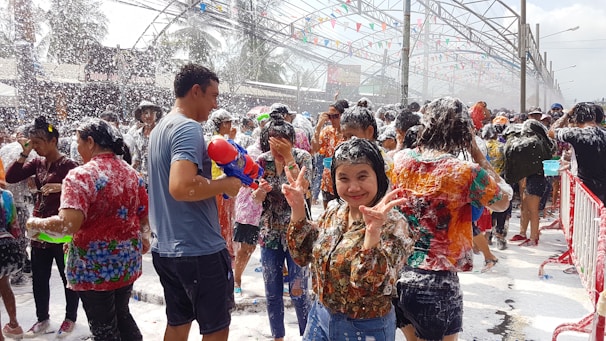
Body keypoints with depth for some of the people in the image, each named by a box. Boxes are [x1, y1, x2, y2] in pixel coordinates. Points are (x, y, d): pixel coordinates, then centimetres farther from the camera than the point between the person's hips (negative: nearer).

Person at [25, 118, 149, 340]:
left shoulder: (81, 176, -17)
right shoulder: (132, 173, 4)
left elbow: (68, 224, -26)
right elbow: (145, 216, 9)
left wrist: (36, 224, -10)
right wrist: (144, 239, 23)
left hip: (95, 266, -6)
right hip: (128, 262, 7)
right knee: (121, 315, 24)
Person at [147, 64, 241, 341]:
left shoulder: (161, 128, 12)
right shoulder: (189, 128, -18)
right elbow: (181, 187, -32)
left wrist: (215, 182, 12)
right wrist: (225, 184, -17)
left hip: (166, 248, 9)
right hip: (199, 250, -9)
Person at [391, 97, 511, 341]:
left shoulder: (399, 160, -4)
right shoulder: (465, 172, -16)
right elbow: (503, 201, 2)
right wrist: (477, 154, 1)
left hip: (396, 273, 5)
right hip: (437, 283, -4)